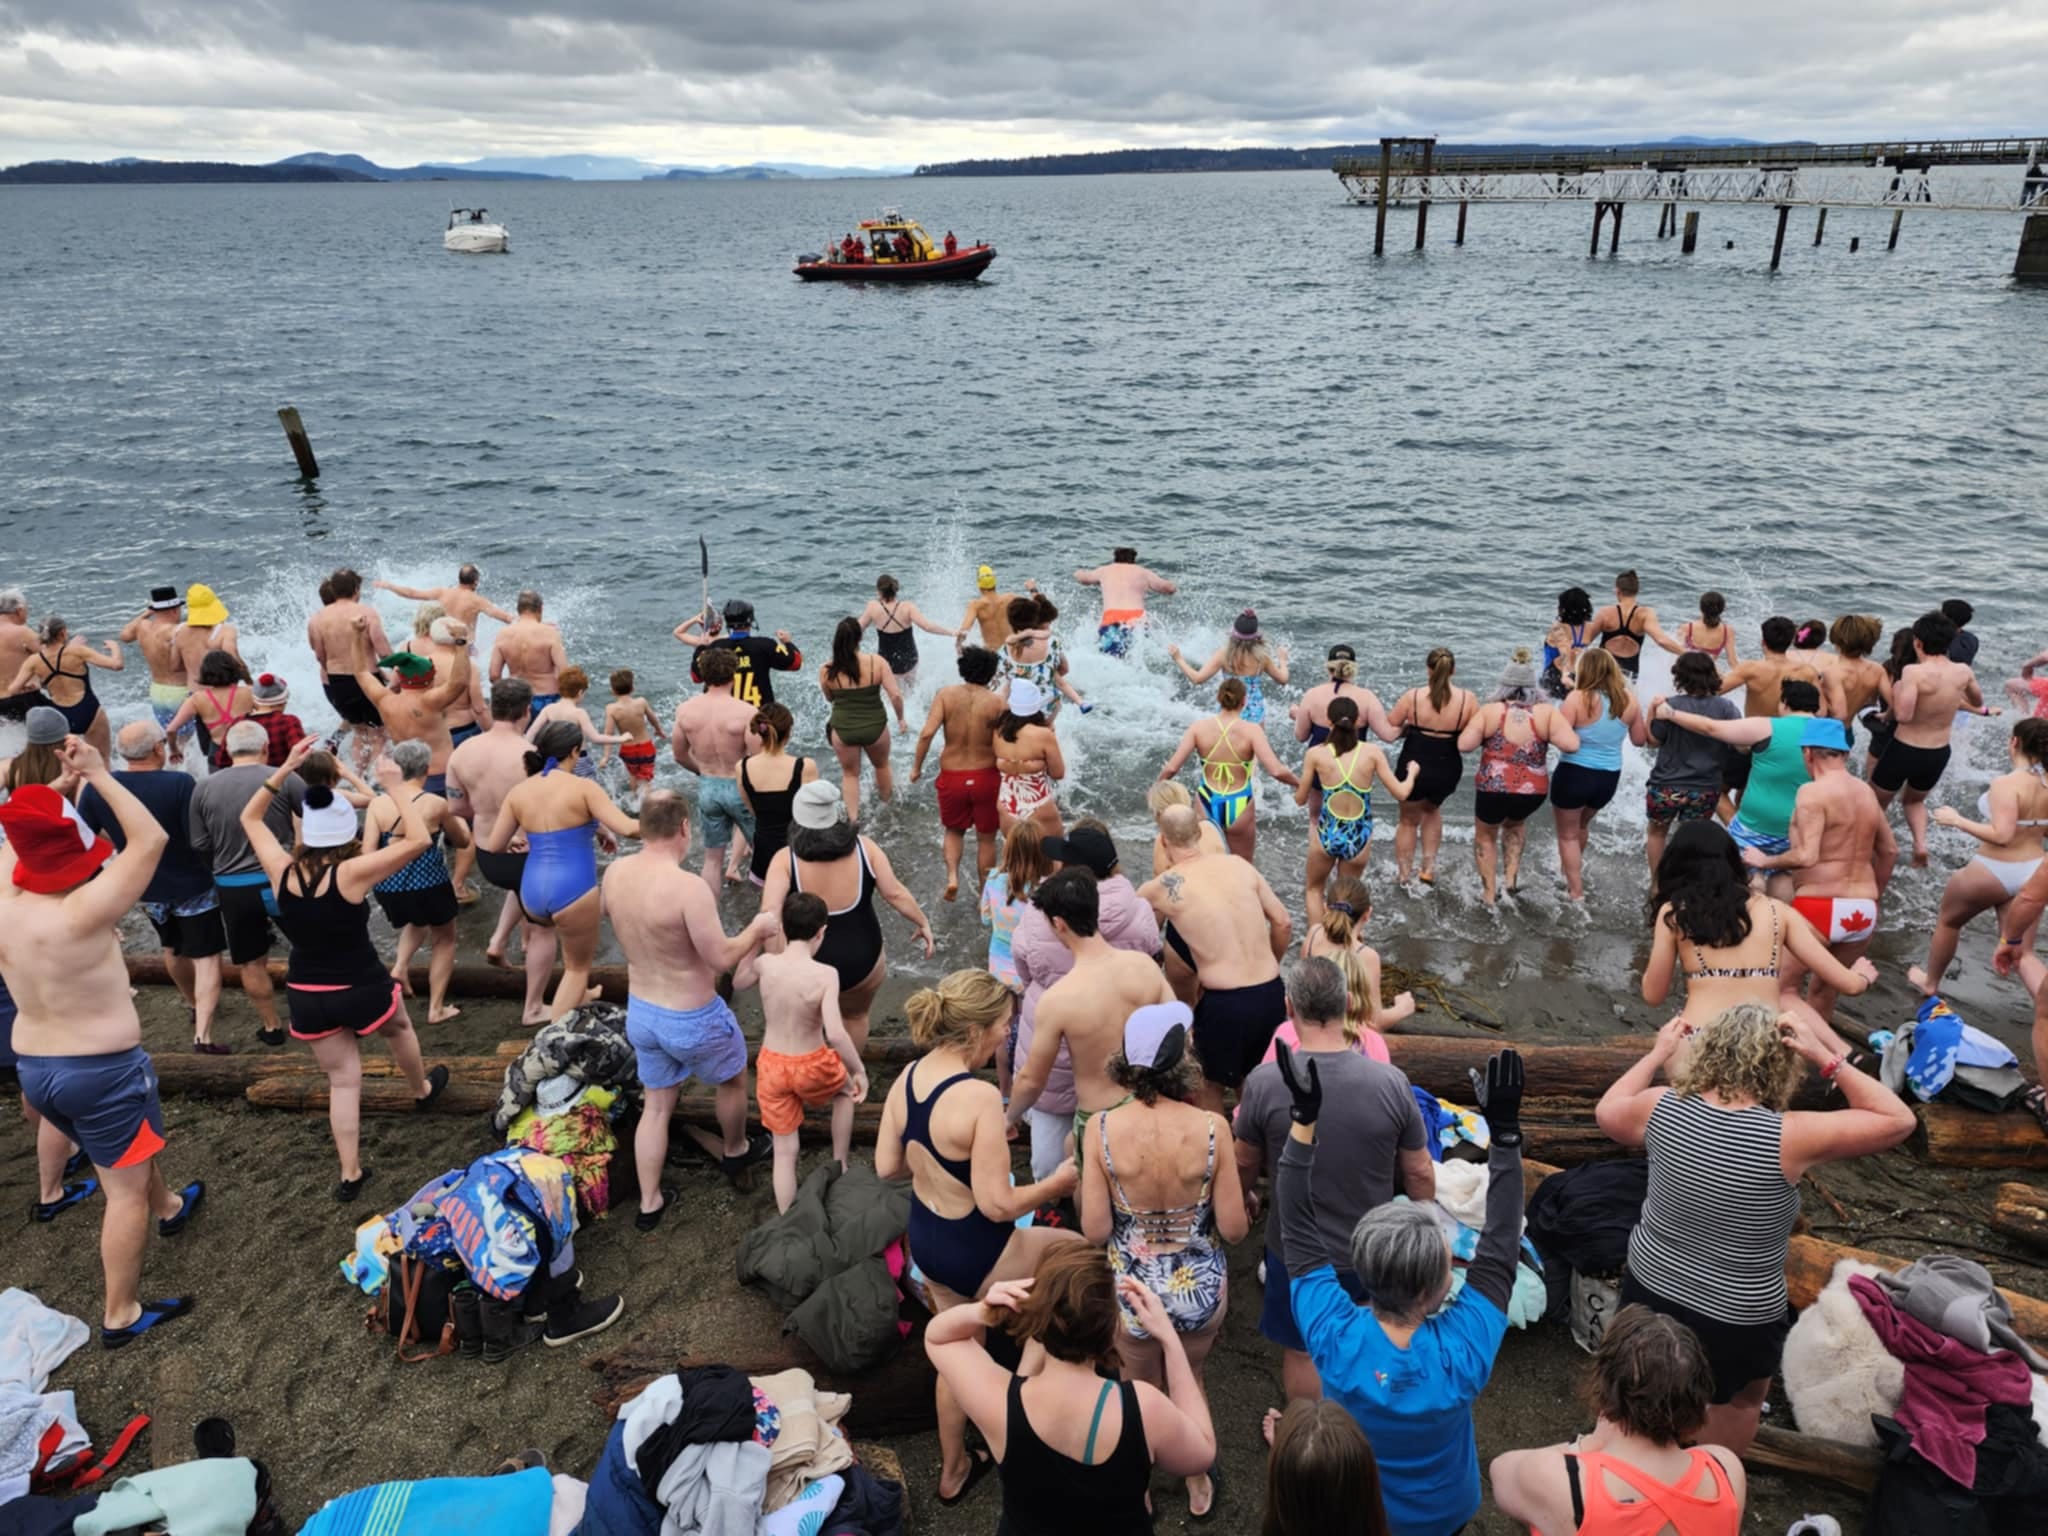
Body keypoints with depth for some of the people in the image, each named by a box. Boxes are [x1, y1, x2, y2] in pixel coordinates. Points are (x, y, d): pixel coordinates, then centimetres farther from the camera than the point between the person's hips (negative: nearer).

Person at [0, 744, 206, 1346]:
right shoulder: (80, 914, -27)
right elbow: (151, 839, -26)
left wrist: (64, 786, 6)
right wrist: (98, 775, -22)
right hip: (102, 1071, -8)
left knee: (130, 1148, 32)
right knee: (126, 1189, 7)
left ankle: (170, 1208, 57)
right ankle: (121, 1317, 16)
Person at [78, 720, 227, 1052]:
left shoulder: (95, 789, -13)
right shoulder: (181, 784, -27)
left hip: (146, 888, 5)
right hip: (192, 884, -5)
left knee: (173, 949, 28)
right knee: (206, 957, 4)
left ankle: (194, 1005, 48)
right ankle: (203, 1034, -6)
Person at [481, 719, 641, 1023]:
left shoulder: (519, 792, 6)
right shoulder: (582, 787, -9)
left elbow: (494, 845, 13)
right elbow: (627, 828, -16)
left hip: (532, 893, 6)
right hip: (572, 890, -6)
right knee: (578, 965, 13)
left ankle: (579, 995, 43)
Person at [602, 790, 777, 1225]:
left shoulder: (615, 873, -9)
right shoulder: (688, 886, -31)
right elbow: (722, 958, -26)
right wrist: (758, 929, -10)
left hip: (640, 1011, 6)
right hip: (692, 1020, -6)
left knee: (656, 1105, 22)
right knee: (732, 1079, 25)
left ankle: (649, 1203, 31)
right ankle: (736, 1152, 48)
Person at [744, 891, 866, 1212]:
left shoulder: (765, 964, -13)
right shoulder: (825, 974, -23)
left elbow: (738, 981, 12)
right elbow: (835, 1033, -32)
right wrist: (859, 1071, -19)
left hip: (772, 1065, 3)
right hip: (811, 1067, -3)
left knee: (784, 1150, 16)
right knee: (846, 1090, 33)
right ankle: (839, 1168, 40)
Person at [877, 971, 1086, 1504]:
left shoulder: (908, 1076, -7)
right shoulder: (979, 1097, -31)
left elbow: (887, 1166, 3)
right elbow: (998, 1205, -27)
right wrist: (1056, 1184, -11)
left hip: (925, 1240, 8)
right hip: (977, 1255, -7)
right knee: (1092, 1256, 16)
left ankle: (953, 1471, 49)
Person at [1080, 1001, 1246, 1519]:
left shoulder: (1102, 1129, -22)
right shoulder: (1210, 1128, -23)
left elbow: (1094, 1230, -16)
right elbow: (1234, 1228, -15)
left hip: (1131, 1286, 0)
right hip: (1200, 1286, 0)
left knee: (1141, 1389, 28)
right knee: (1189, 1382, 30)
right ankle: (1199, 1489, 52)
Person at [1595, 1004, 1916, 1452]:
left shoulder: (1661, 1108, -17)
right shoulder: (1789, 1137, -28)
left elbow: (1607, 1112, 7)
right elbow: (1898, 1120, -15)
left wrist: (1658, 1052, 13)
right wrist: (1827, 1058, -17)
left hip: (1649, 1290, 4)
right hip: (1737, 1322, -3)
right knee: (1742, 1399, 29)